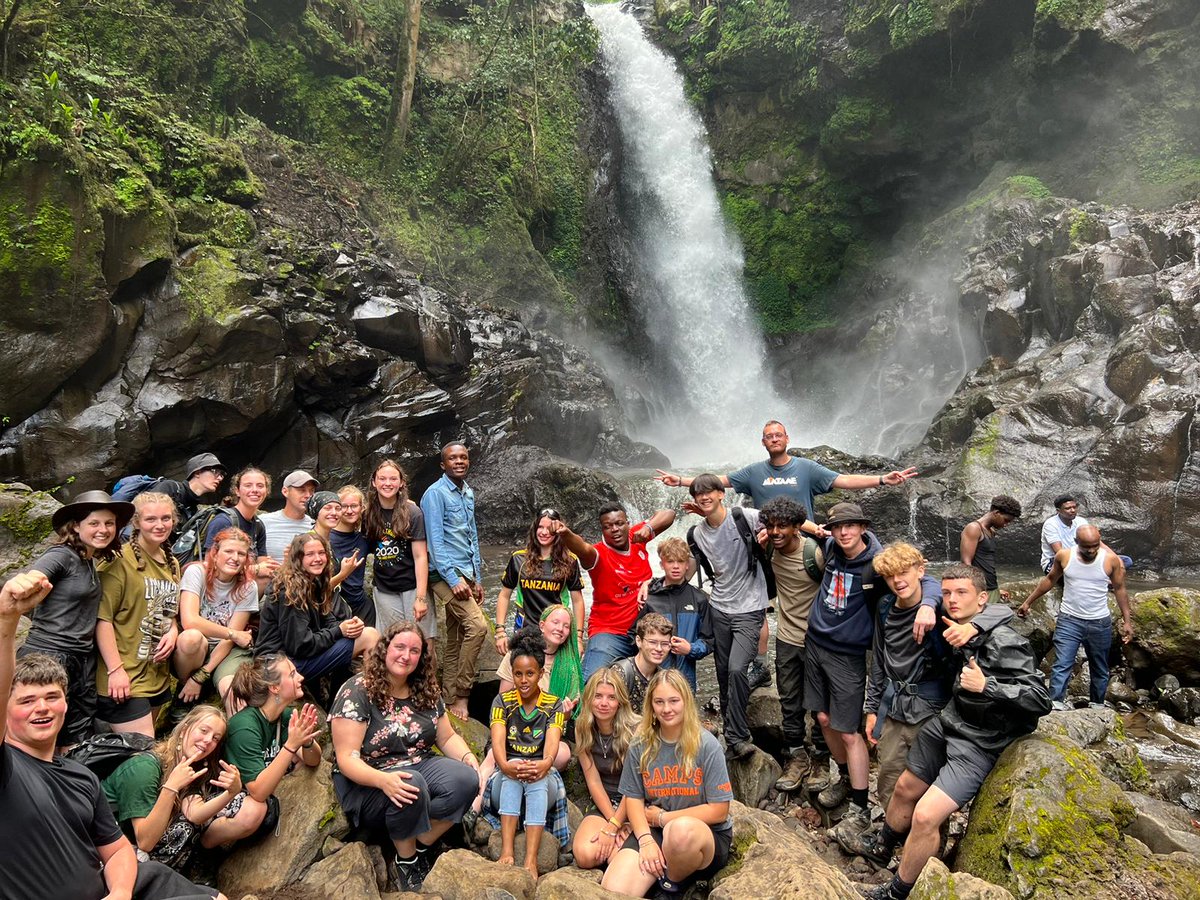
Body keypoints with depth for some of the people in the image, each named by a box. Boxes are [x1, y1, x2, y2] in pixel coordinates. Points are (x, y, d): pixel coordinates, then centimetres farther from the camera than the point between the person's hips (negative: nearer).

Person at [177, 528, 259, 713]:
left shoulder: (248, 587, -6)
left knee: (230, 688, -33)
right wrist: (234, 634, -17)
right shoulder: (196, 572, -12)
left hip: (227, 650, -1)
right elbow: (189, 622, -25)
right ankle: (183, 697, -8)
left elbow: (230, 640, -8)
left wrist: (200, 676, -17)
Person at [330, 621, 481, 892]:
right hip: (366, 782, -5)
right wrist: (384, 780, -36)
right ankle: (406, 859, -8)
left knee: (466, 779, -22)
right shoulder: (357, 692, -14)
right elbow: (347, 758, -18)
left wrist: (467, 756, -11)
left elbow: (447, 738, 11)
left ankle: (422, 847, -4)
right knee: (412, 787, -36)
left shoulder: (426, 691, 3)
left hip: (420, 766, 5)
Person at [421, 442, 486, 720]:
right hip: (447, 573, -8)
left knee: (456, 639, 11)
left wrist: (477, 578, 17)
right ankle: (461, 694, -6)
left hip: (467, 573, 8)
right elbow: (435, 541, -15)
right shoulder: (435, 494, -9)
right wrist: (454, 579, -20)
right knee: (477, 626, -19)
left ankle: (451, 699, 19)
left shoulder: (468, 492, 15)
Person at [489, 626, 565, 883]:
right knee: (514, 769, -32)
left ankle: (531, 861, -45)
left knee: (537, 777, -33)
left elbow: (552, 740, -16)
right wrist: (505, 765, -35)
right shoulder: (503, 701, 2)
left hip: (541, 776, 0)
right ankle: (506, 852, -42)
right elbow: (498, 739, -14)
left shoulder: (554, 705, 2)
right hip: (505, 781, 1)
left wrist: (546, 763, -39)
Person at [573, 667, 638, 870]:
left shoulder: (635, 729, -18)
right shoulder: (583, 730, -4)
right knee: (585, 855, -22)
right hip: (602, 804, 4)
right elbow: (593, 781, -4)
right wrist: (613, 821, -13)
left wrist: (612, 828, -16)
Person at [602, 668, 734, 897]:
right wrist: (646, 840, -14)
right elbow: (633, 798, 4)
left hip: (706, 833, 0)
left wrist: (661, 817, -8)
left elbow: (718, 811, -9)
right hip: (653, 830, 1)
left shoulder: (706, 745, -9)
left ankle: (672, 882, -7)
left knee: (681, 830, -37)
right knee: (612, 890, -25)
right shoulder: (641, 745, 1)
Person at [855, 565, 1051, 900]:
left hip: (978, 743, -7)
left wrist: (986, 686, -32)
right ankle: (882, 848, 47)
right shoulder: (954, 629, -2)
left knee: (925, 816, -15)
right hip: (945, 722, 8)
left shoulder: (1004, 643, -24)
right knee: (905, 789, 20)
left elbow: (1040, 699, -25)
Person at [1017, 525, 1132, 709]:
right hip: (1069, 620, -1)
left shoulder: (1111, 560, -10)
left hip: (1099, 623, 1)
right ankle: (1056, 702, -11)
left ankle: (1097, 704, 31)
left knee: (1099, 668, 15)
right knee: (1062, 664, -9)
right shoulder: (1064, 556, -8)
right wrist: (1028, 602, 10)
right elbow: (1050, 579, 7)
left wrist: (1127, 621, 0)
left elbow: (1120, 589, 2)